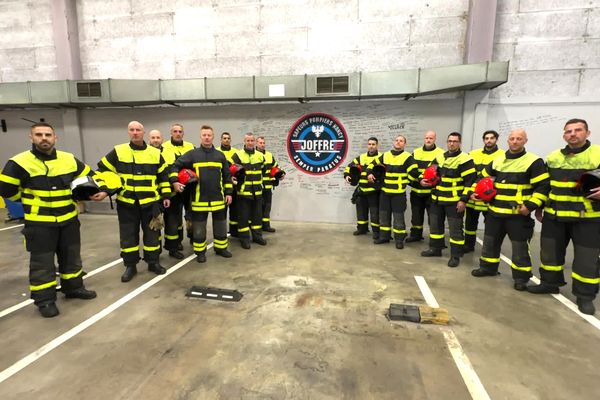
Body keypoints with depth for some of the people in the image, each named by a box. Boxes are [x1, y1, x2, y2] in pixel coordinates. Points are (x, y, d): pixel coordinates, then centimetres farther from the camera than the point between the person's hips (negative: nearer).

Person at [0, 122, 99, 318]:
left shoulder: (69, 159, 1)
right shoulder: (19, 162, -11)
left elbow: (89, 176, 15)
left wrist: (99, 191, 2)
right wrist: (33, 199, 0)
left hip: (69, 219, 4)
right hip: (39, 223, -4)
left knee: (71, 257, 16)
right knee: (42, 262, 5)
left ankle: (73, 288, 33)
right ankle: (45, 300, 19)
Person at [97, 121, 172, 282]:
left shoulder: (155, 153, 2)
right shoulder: (118, 151, 0)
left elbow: (164, 175, 8)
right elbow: (103, 170, 5)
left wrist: (166, 195, 4)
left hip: (150, 201, 0)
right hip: (126, 202, 0)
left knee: (152, 233, 8)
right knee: (128, 235, 8)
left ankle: (153, 262, 23)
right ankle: (130, 266, 21)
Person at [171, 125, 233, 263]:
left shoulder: (220, 155, 8)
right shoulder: (192, 154, 0)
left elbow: (227, 175, 11)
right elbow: (176, 165, -1)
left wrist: (228, 192, 6)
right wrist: (174, 181, -15)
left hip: (218, 198, 3)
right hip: (199, 198, -2)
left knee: (220, 225, 12)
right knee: (199, 227, 7)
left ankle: (221, 248, 28)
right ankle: (200, 252, 21)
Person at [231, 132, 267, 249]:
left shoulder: (260, 156, 9)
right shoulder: (238, 155, -7)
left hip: (257, 191, 5)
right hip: (243, 191, -5)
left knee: (257, 215, 12)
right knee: (243, 216, 2)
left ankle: (257, 236, 24)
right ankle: (244, 238, 12)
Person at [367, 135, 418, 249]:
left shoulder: (407, 157, -7)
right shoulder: (385, 155, 10)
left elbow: (414, 173, -10)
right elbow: (373, 163, 20)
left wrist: (403, 181, -3)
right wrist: (369, 173, 4)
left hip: (399, 192, -5)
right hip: (385, 191, 5)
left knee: (398, 216, -1)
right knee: (383, 214, 12)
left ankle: (399, 239, 12)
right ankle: (384, 236, 25)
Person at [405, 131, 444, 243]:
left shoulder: (441, 153, -3)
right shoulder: (416, 152, 10)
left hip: (432, 190, -4)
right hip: (416, 190, 4)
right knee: (416, 214, 14)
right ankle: (415, 234, 27)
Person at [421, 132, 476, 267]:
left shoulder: (465, 160, -10)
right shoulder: (439, 158, 10)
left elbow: (470, 181, -13)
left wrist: (464, 200, -17)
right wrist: (424, 180, 1)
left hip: (455, 201, -6)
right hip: (438, 199, 7)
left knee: (455, 228, 1)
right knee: (435, 224, 15)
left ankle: (455, 256, 12)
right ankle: (435, 249, 30)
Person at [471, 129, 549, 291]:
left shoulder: (534, 161, -7)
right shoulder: (497, 160, 10)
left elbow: (543, 187, -11)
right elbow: (483, 178, 21)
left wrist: (530, 205, -19)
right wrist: (475, 192, 7)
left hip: (518, 213, -5)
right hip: (495, 210, 5)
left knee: (520, 246, 3)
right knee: (490, 240, 14)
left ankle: (521, 277, 17)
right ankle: (488, 267, 30)